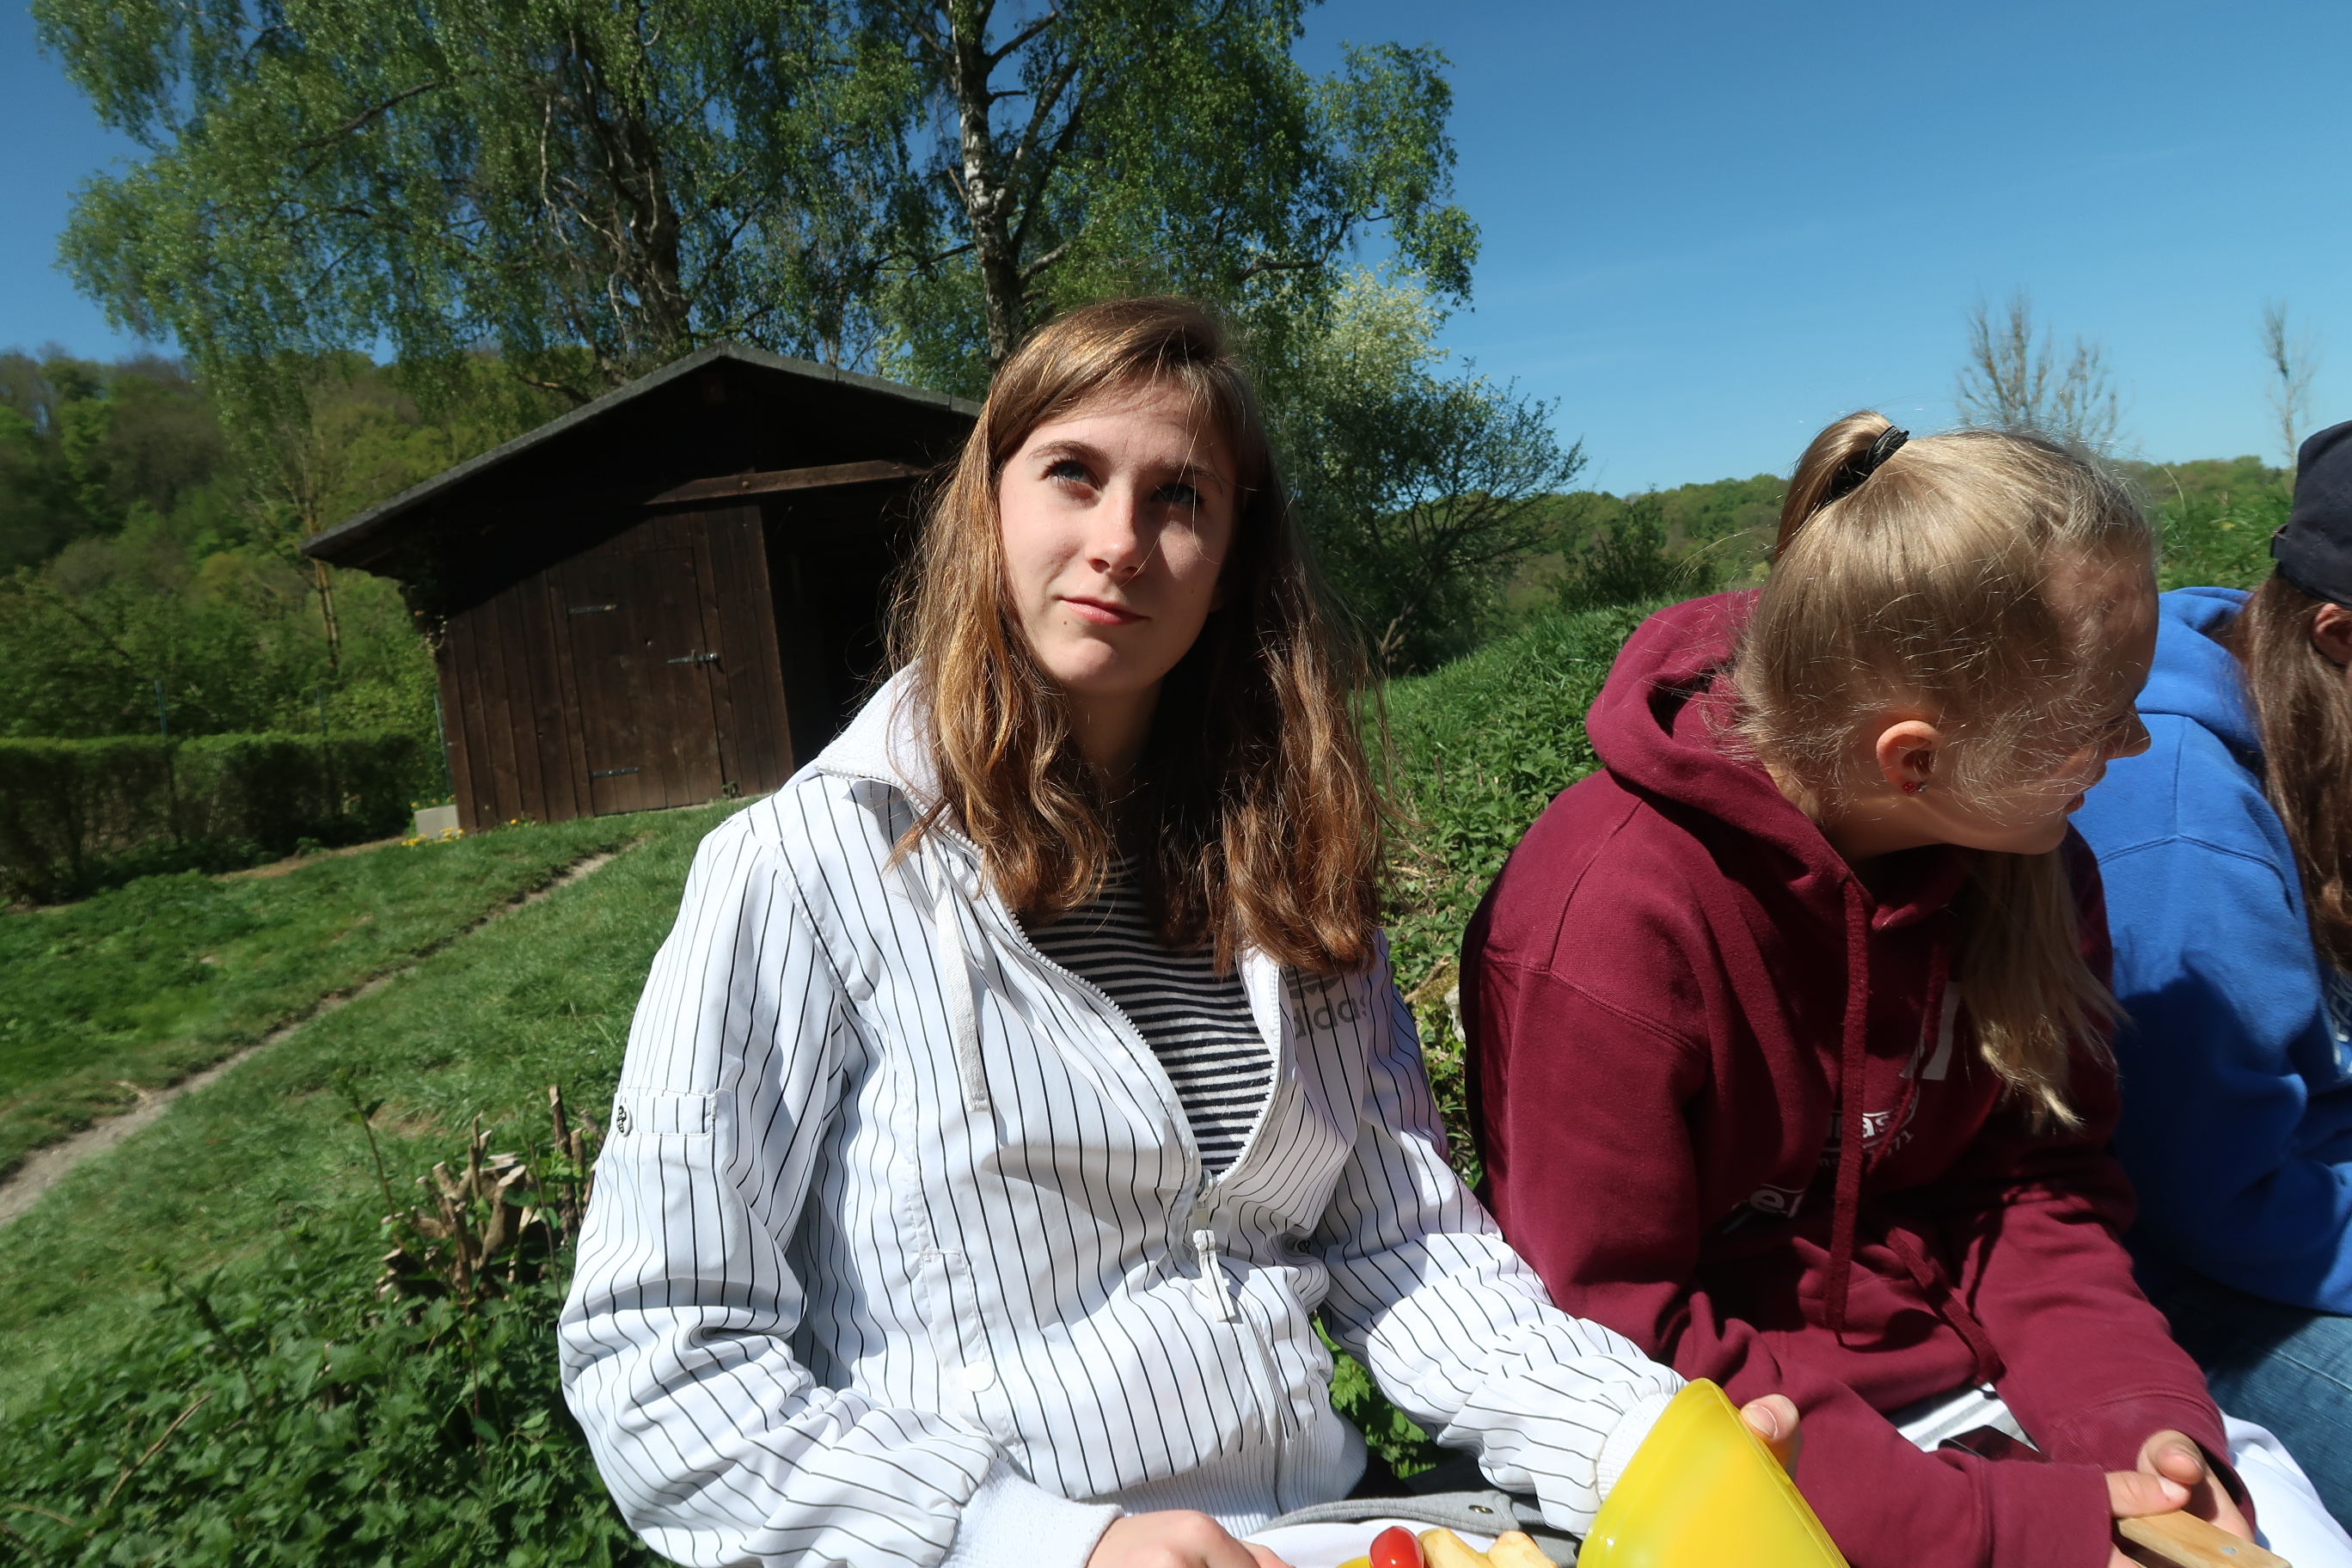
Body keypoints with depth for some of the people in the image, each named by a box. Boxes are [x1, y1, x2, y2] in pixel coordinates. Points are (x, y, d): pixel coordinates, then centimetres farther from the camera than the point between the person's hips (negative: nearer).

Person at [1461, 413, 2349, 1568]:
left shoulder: (2022, 852, -4)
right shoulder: (1613, 919, -27)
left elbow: (2035, 1174, 4)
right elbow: (1618, 1338, -21)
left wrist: (2138, 1416, -13)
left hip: (1971, 1369, 6)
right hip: (1744, 1433, -6)